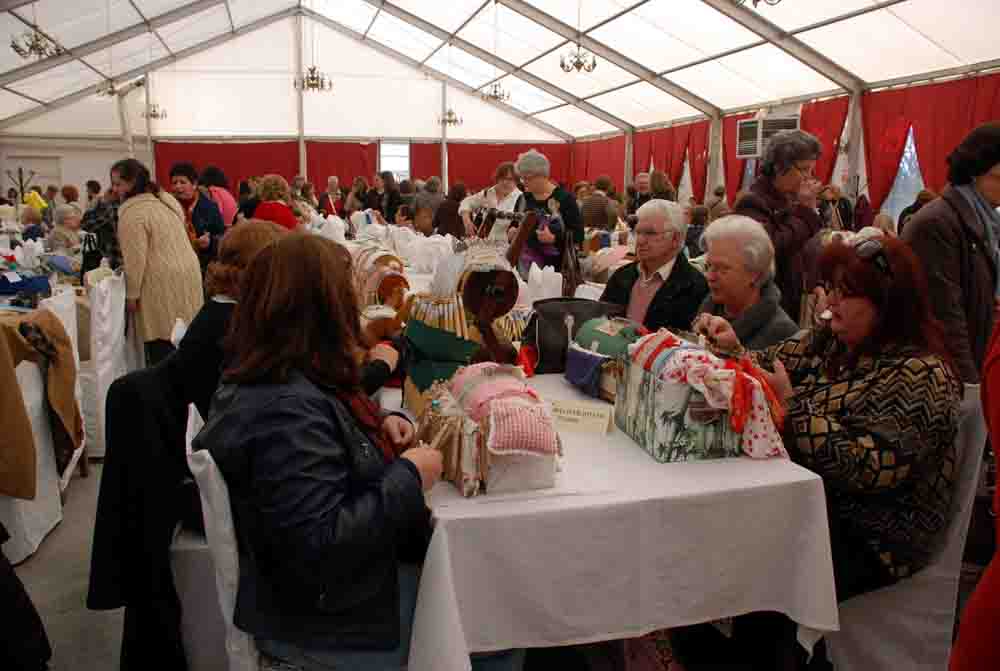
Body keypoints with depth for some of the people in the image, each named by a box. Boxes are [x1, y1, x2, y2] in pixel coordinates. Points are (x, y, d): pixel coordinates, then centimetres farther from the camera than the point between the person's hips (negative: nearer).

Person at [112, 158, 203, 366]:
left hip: (161, 284, -8)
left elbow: (135, 258, -17)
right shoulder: (166, 198, 13)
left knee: (161, 348, -3)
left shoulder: (132, 211, -13)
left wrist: (131, 294, -9)